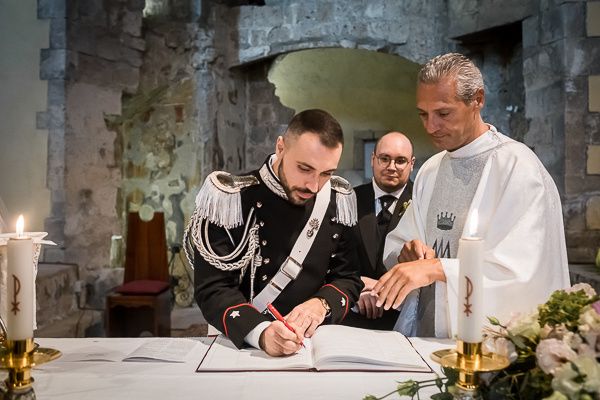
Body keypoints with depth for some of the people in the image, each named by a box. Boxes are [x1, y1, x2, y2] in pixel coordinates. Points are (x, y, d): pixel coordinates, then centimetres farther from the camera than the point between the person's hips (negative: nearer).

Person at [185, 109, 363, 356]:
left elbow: (348, 278, 4)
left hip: (319, 344, 2)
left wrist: (322, 304, -17)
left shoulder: (338, 202, 0)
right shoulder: (229, 198, -11)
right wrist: (260, 332, -30)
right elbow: (213, 288, -14)